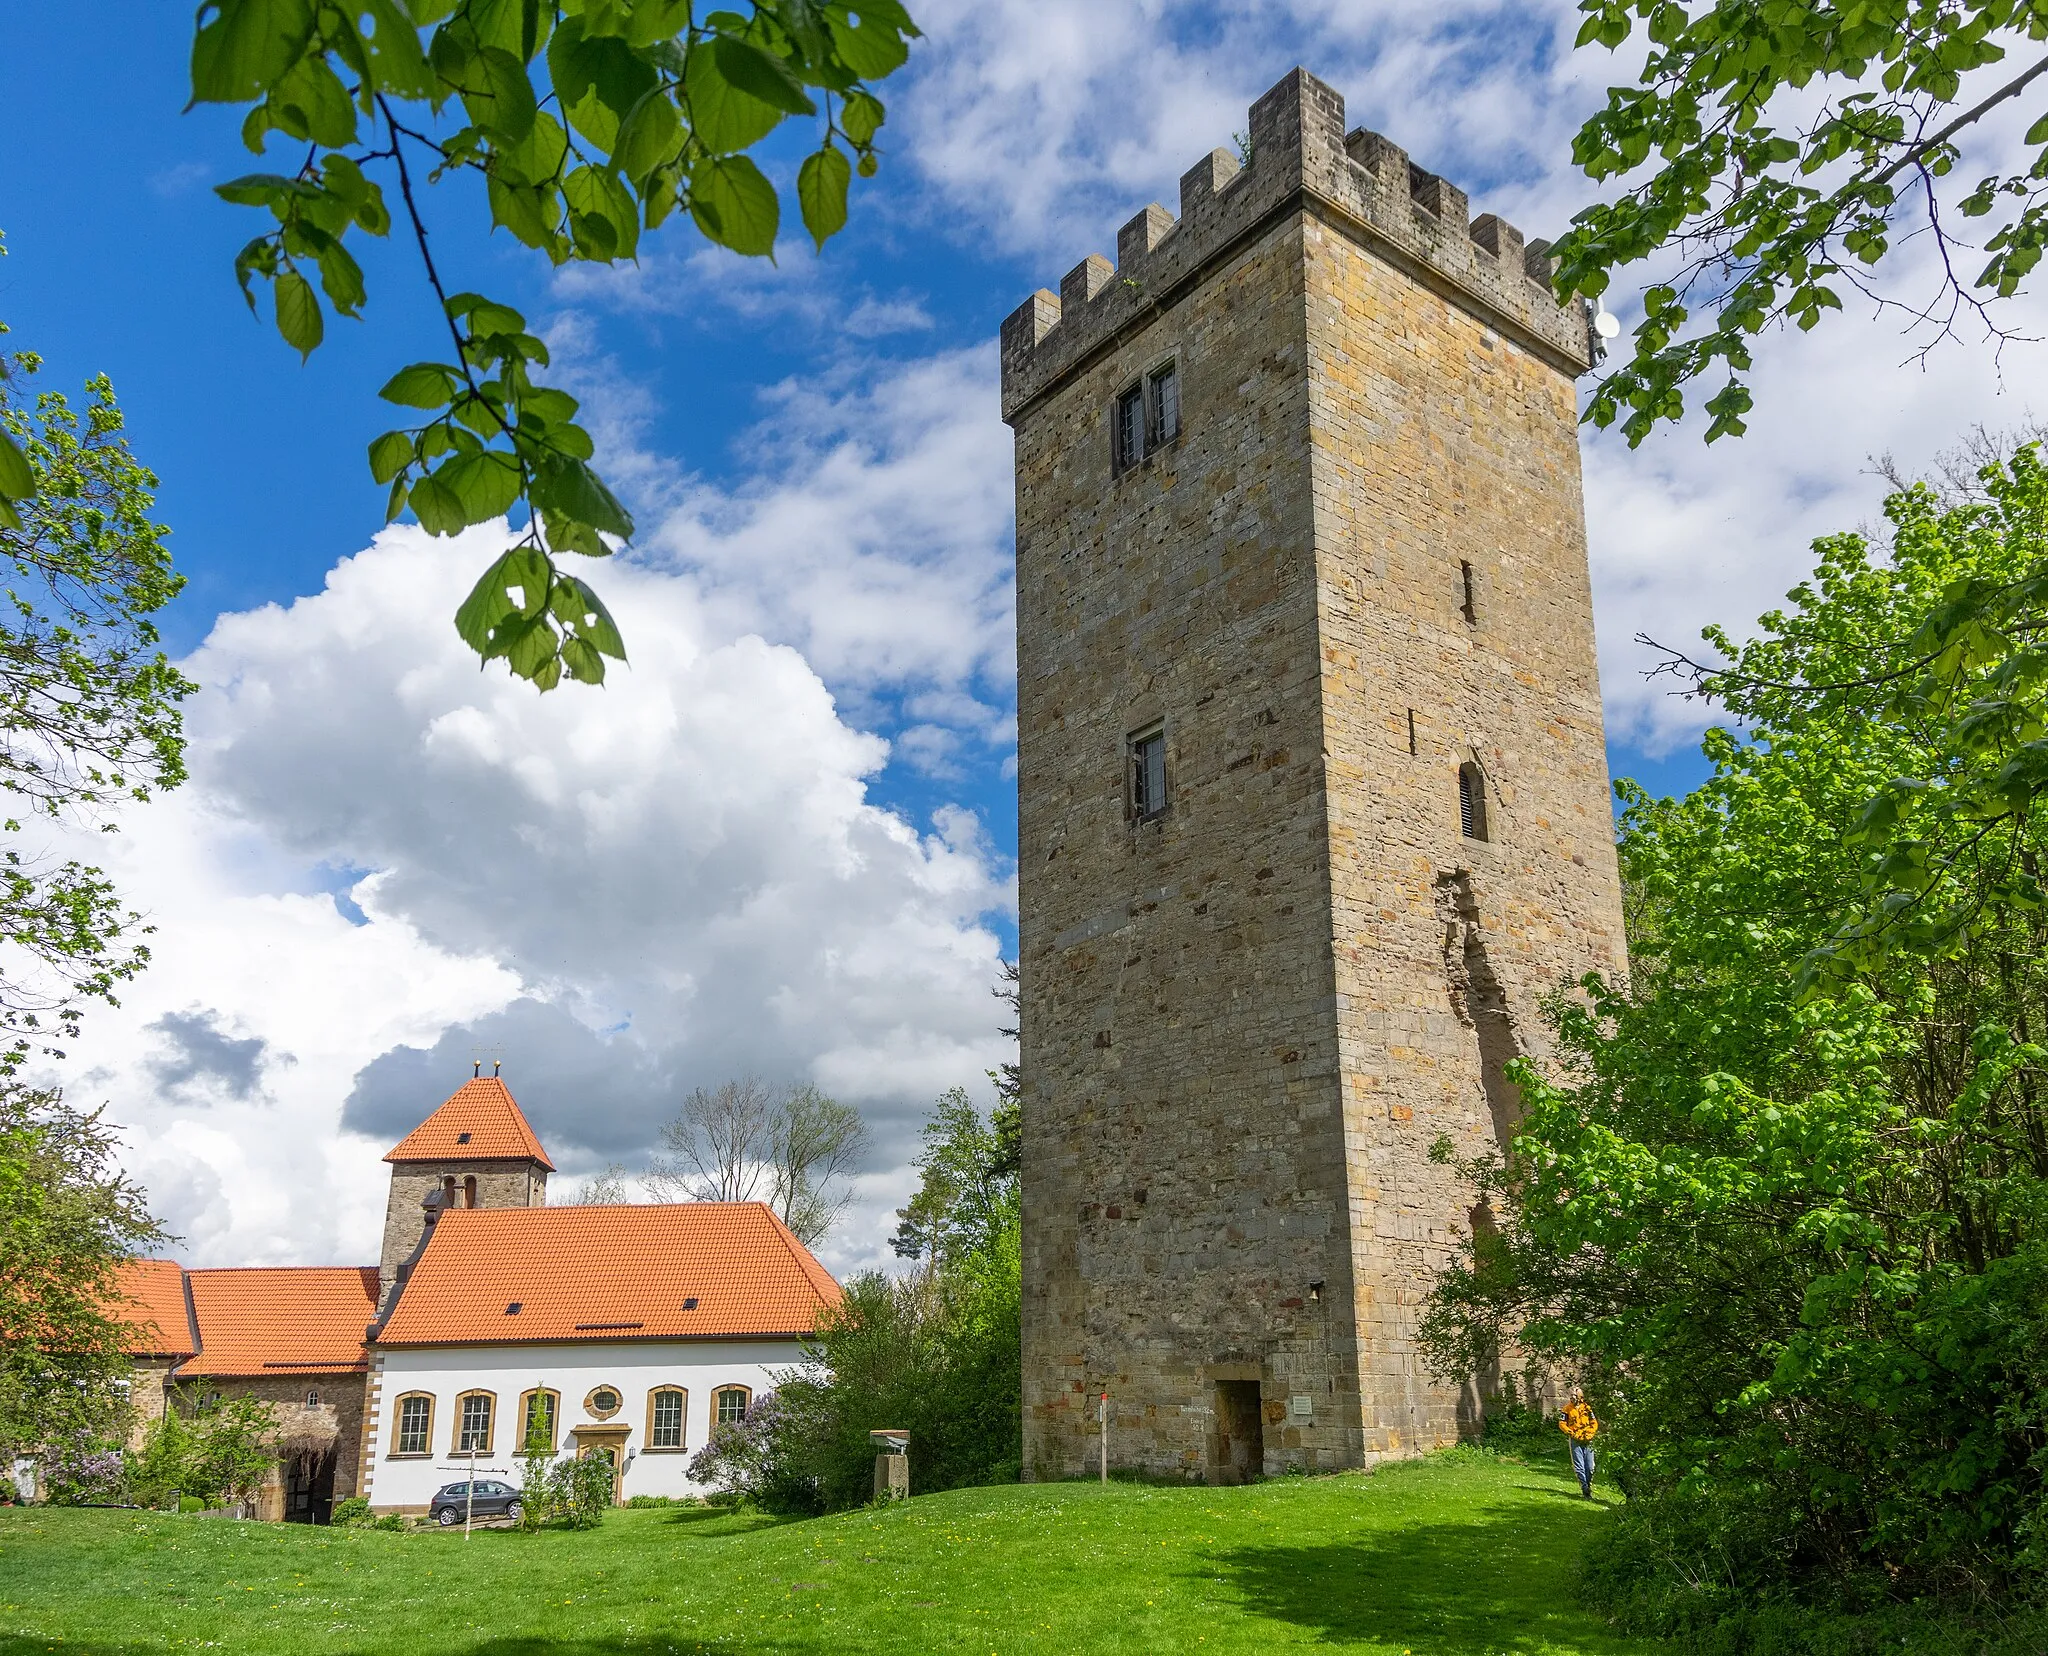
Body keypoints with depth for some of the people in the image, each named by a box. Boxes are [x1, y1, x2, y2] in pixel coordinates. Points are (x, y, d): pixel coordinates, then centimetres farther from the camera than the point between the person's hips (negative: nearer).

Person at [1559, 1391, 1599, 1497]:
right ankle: (1585, 1490, -3)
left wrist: (1589, 1434, -5)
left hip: (1587, 1441, 2)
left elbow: (1594, 1423, 8)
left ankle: (1589, 1487, 19)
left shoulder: (1587, 1408, 7)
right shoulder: (1567, 1409, 1)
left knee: (1590, 1468, 4)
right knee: (1579, 1467, -5)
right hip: (1575, 1441, -2)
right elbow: (1562, 1424, -1)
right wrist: (1572, 1433, -12)